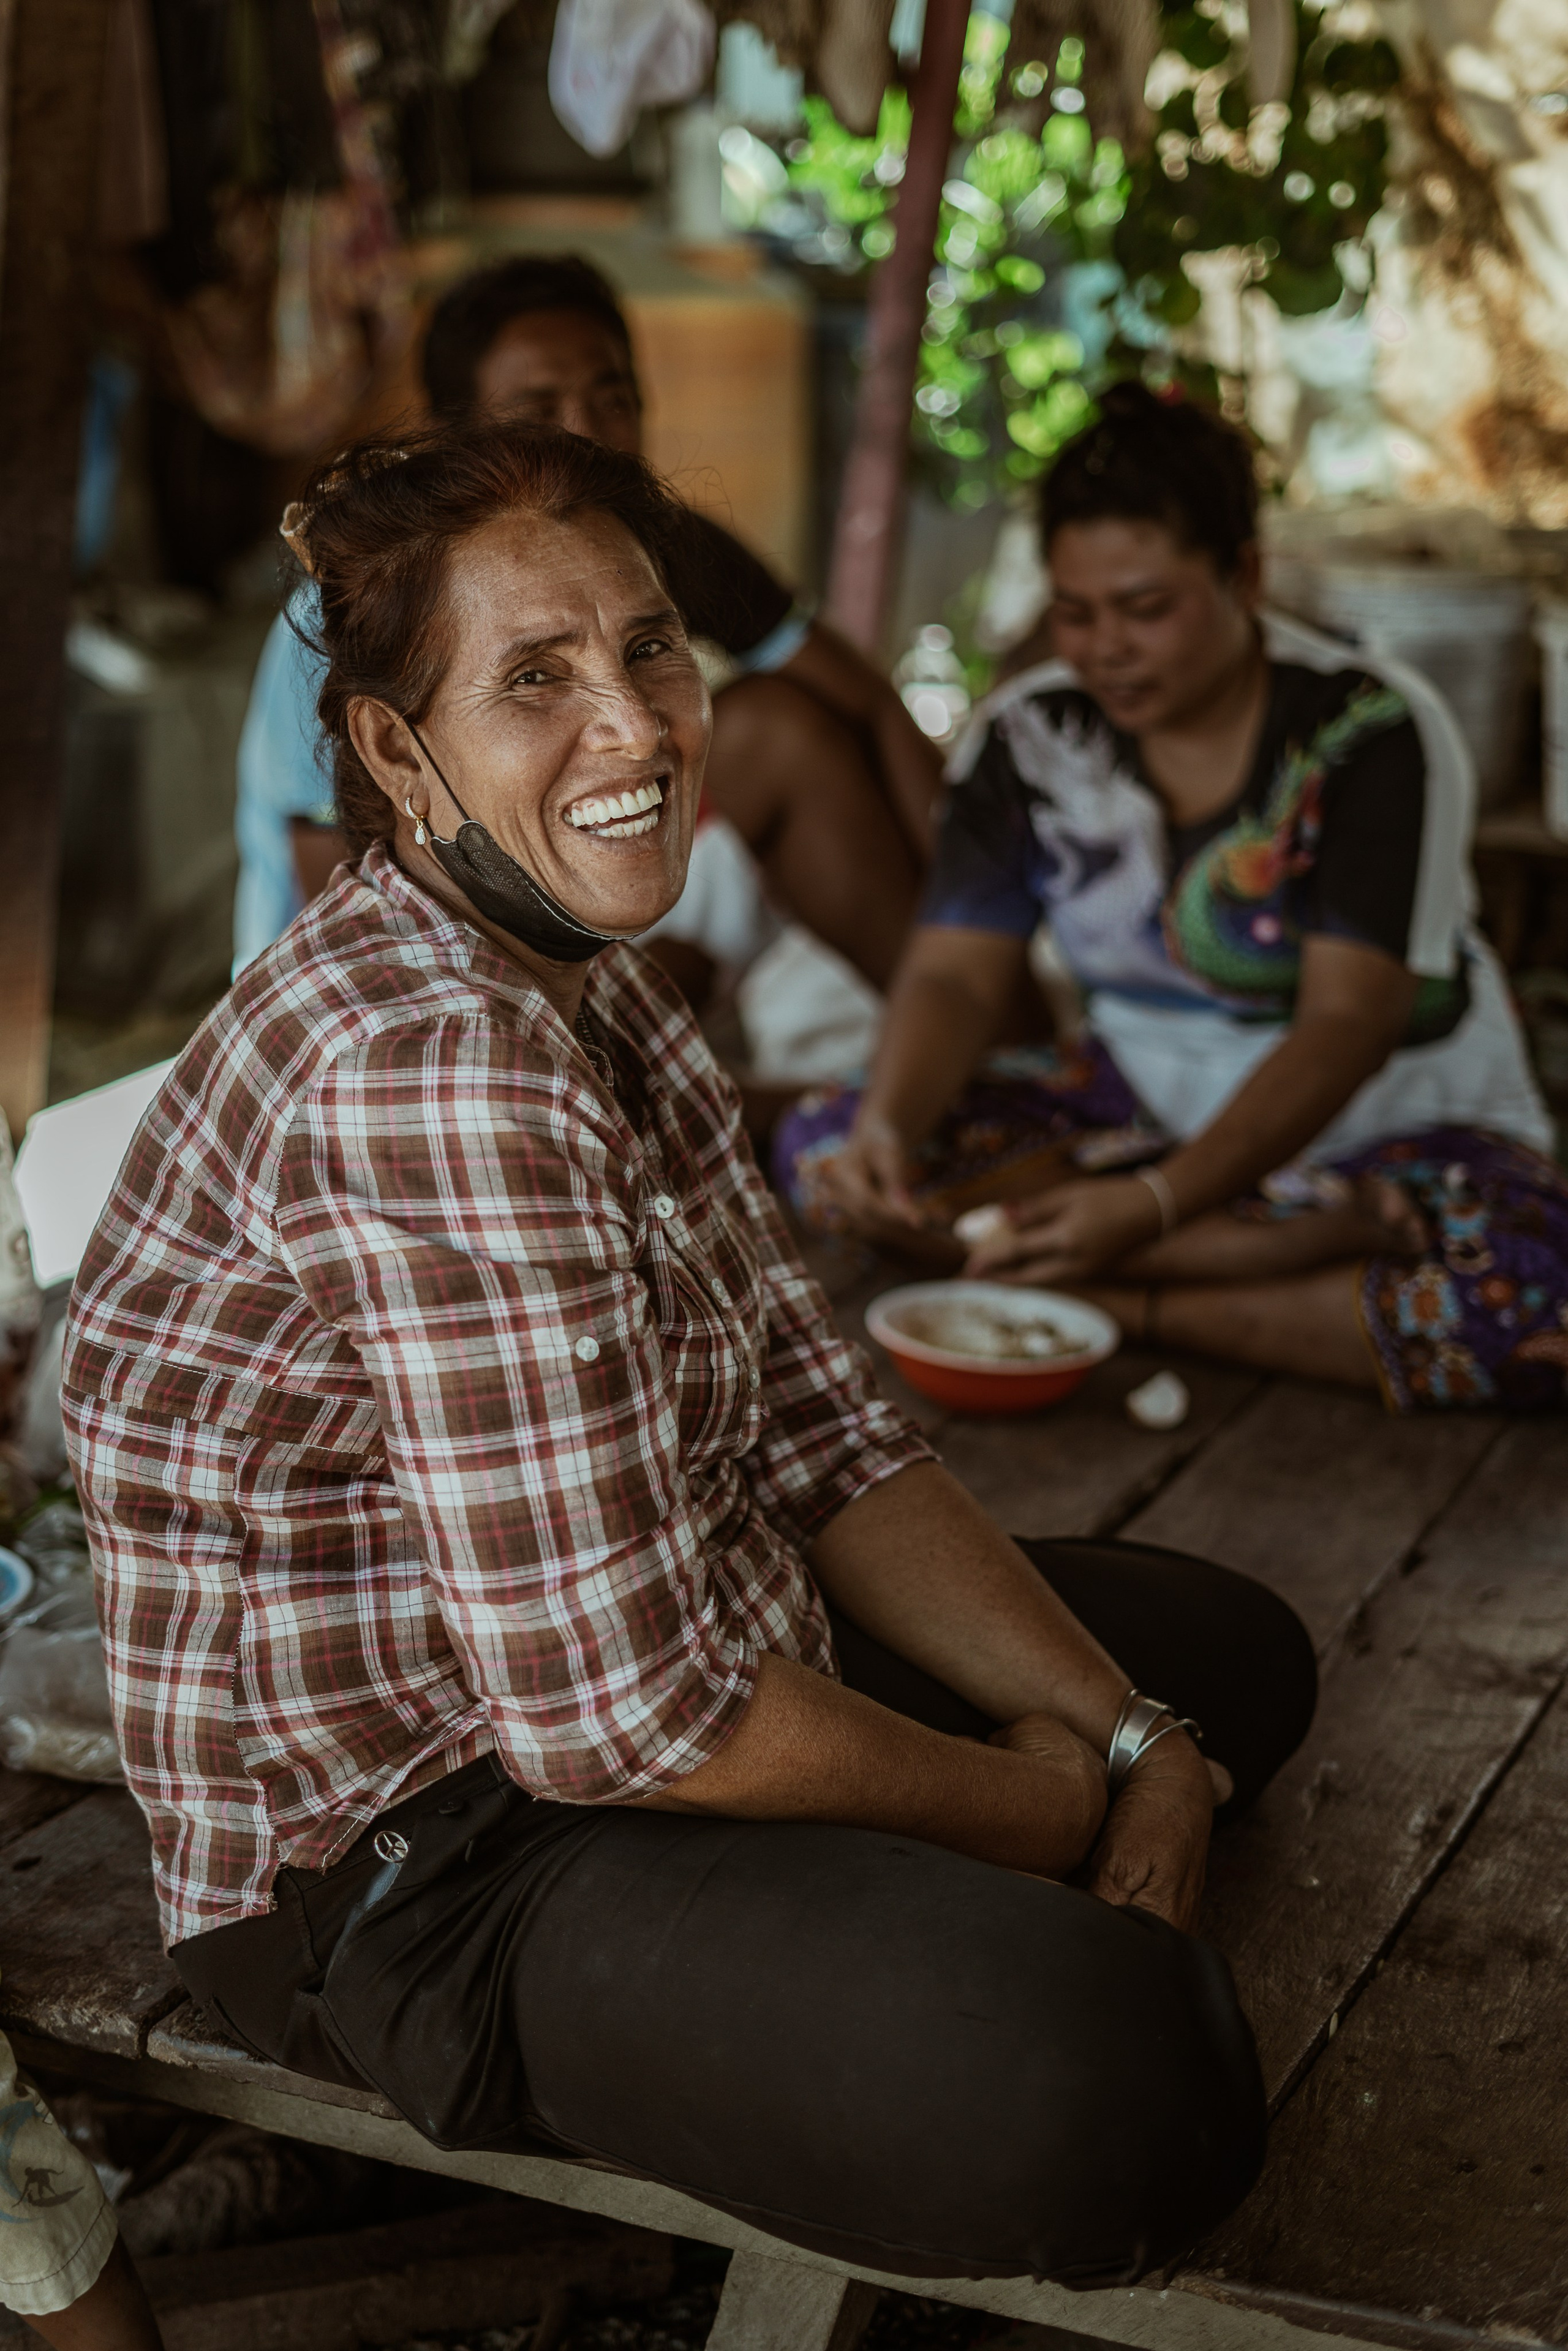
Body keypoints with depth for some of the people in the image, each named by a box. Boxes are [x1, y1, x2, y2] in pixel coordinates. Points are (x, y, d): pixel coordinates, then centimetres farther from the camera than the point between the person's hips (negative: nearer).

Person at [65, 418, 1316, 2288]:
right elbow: (623, 1711, -29)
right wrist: (1038, 1809, -12)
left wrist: (1132, 1740, -5)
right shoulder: (426, 1064, -27)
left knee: (1236, 1652, 20)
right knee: (1101, 2077, -32)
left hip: (691, 1675, 10)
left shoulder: (587, 981, 5)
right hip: (406, 1876, -10)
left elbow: (819, 1443, 6)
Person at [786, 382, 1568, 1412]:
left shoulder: (1371, 733, -17)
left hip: (1394, 1121, -4)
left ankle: (1127, 1302, -19)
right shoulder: (1028, 735, -4)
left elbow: (1345, 1027, -24)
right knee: (827, 1143, -20)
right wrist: (890, 1124, -30)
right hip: (1143, 1100, 4)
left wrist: (1156, 1206, -39)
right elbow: (955, 972, -7)